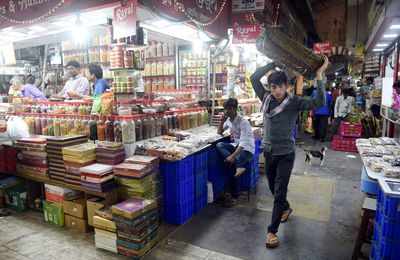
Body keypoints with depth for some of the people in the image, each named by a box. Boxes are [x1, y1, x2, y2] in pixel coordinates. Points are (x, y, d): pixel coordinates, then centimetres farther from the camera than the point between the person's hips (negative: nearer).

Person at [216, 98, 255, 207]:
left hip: (247, 149, -7)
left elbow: (243, 143, -27)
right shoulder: (229, 120, 4)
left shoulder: (243, 122, -20)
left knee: (230, 164, -28)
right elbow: (219, 132, 15)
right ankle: (239, 166, -33)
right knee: (219, 145, -22)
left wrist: (233, 156, -38)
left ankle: (234, 196, -9)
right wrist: (223, 119, -1)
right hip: (236, 145, 7)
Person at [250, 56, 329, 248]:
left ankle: (272, 231, 11)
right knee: (273, 188, 21)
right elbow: (254, 78, 0)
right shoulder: (266, 98, -2)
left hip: (285, 154, -5)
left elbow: (319, 102, -26)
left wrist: (319, 75, -26)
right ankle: (286, 208, 51)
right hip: (268, 152, 5)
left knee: (279, 193, -1)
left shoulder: (294, 102, -12)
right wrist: (272, 64, -2)